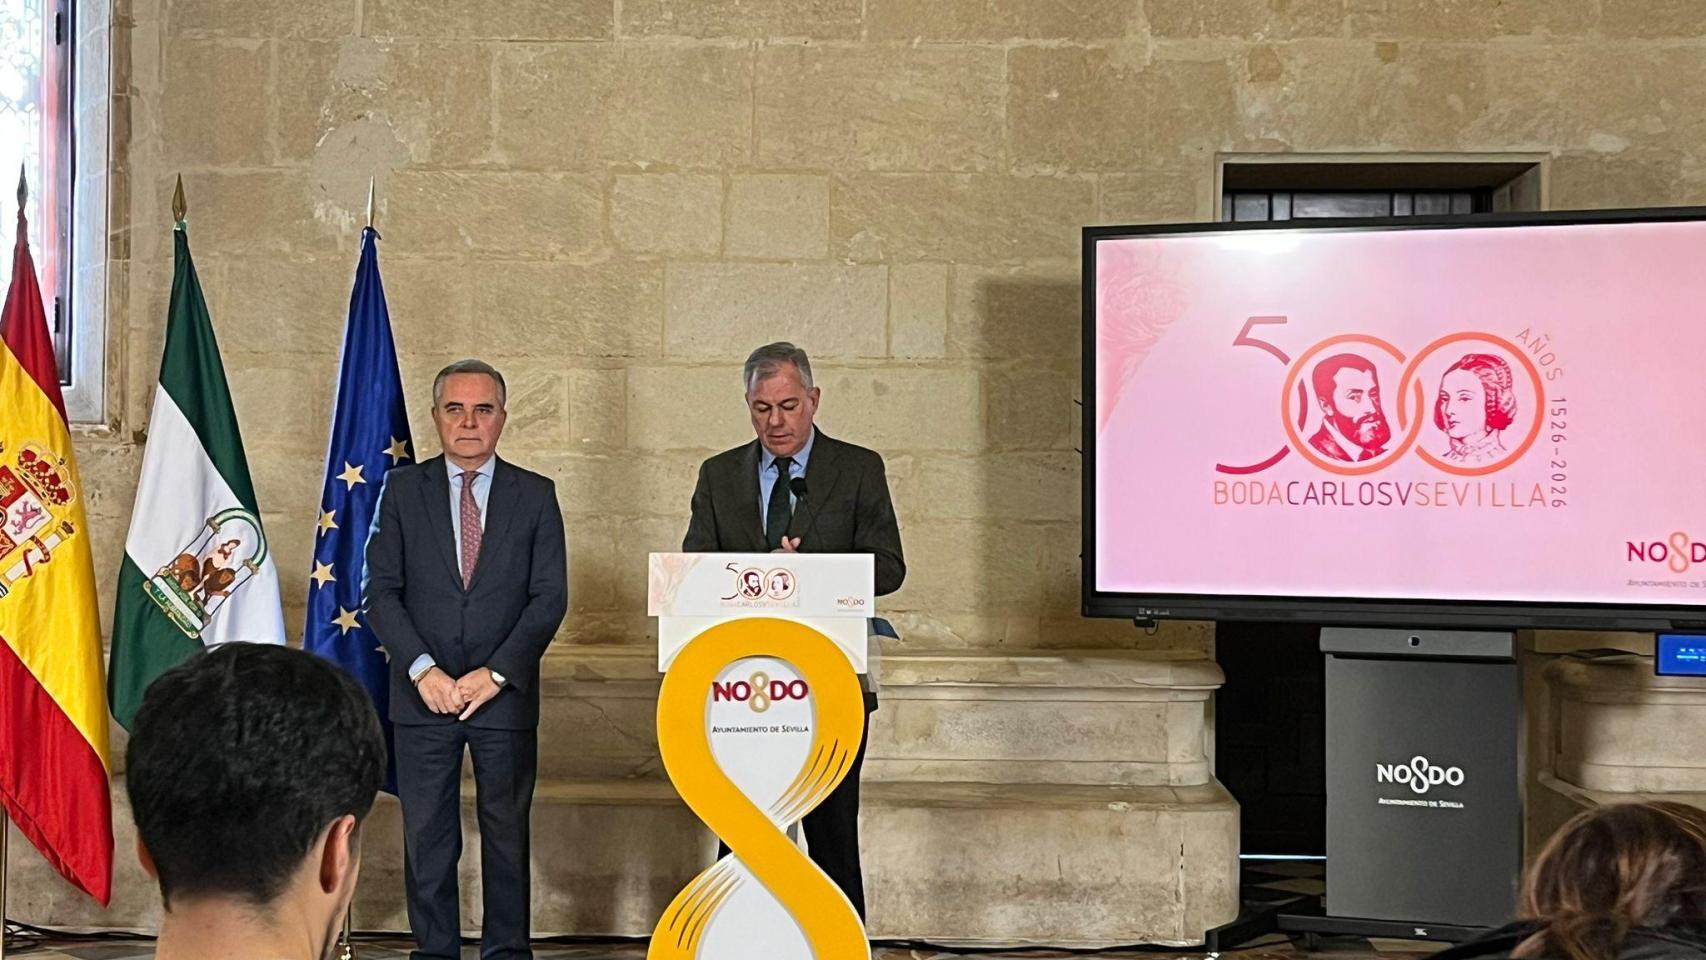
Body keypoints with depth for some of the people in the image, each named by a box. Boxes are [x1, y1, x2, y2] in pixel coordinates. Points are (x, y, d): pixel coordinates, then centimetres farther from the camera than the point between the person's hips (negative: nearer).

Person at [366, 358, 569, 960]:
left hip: (505, 694, 0)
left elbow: (550, 596, -1)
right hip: (423, 695, 0)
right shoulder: (402, 489, 6)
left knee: (506, 833, 6)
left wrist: (495, 673, -10)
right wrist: (421, 668, -11)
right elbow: (382, 591, 2)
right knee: (427, 837, 5)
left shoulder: (535, 496, 5)